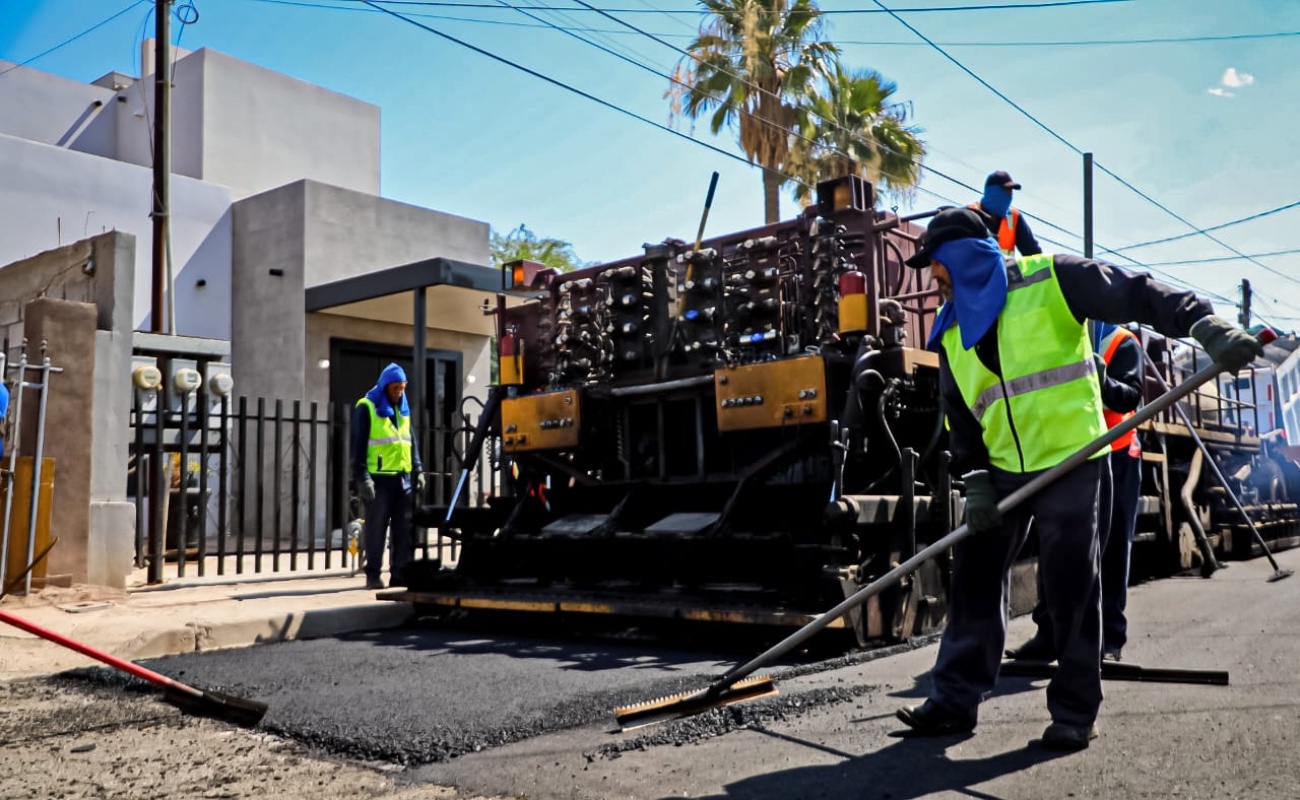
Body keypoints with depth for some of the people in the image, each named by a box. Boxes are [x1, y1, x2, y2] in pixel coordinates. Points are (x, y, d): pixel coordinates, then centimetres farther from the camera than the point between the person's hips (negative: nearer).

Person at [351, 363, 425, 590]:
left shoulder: (403, 410, 16)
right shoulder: (367, 408, -4)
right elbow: (359, 446, -8)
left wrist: (418, 471, 12)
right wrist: (362, 477, -14)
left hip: (402, 478, 6)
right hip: (379, 479, -6)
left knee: (403, 529, 5)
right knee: (376, 530, -1)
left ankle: (400, 573, 11)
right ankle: (373, 575, 6)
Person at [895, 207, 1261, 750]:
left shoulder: (1050, 280, -7)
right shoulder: (952, 330, 9)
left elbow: (1136, 296, -12)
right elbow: (958, 414, 8)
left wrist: (1206, 326, -27)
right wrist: (974, 481, -1)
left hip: (1069, 459, -5)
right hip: (1001, 467, 6)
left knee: (1071, 589, 0)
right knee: (974, 578, 5)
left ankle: (1075, 712, 14)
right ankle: (956, 699, 15)